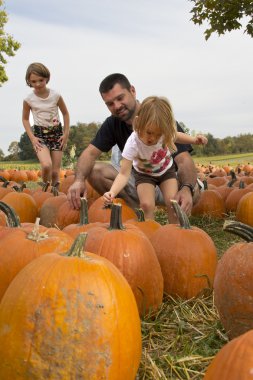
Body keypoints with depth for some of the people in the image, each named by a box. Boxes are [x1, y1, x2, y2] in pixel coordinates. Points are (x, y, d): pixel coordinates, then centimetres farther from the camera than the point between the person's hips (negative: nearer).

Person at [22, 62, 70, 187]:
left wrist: (66, 133, 1)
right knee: (46, 165, -24)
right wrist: (32, 137, -5)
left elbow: (65, 113, 8)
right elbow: (25, 119, 6)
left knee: (55, 172, 0)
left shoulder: (55, 96, -5)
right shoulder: (28, 99, -6)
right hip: (40, 134, -1)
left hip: (57, 133, 1)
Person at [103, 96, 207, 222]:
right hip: (144, 174, -2)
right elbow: (124, 174, -40)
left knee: (172, 202, -12)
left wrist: (194, 139, -15)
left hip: (166, 170, 2)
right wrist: (112, 192, -57)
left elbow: (175, 136, 0)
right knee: (147, 205, -21)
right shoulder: (133, 144, -37)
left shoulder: (165, 132, -27)